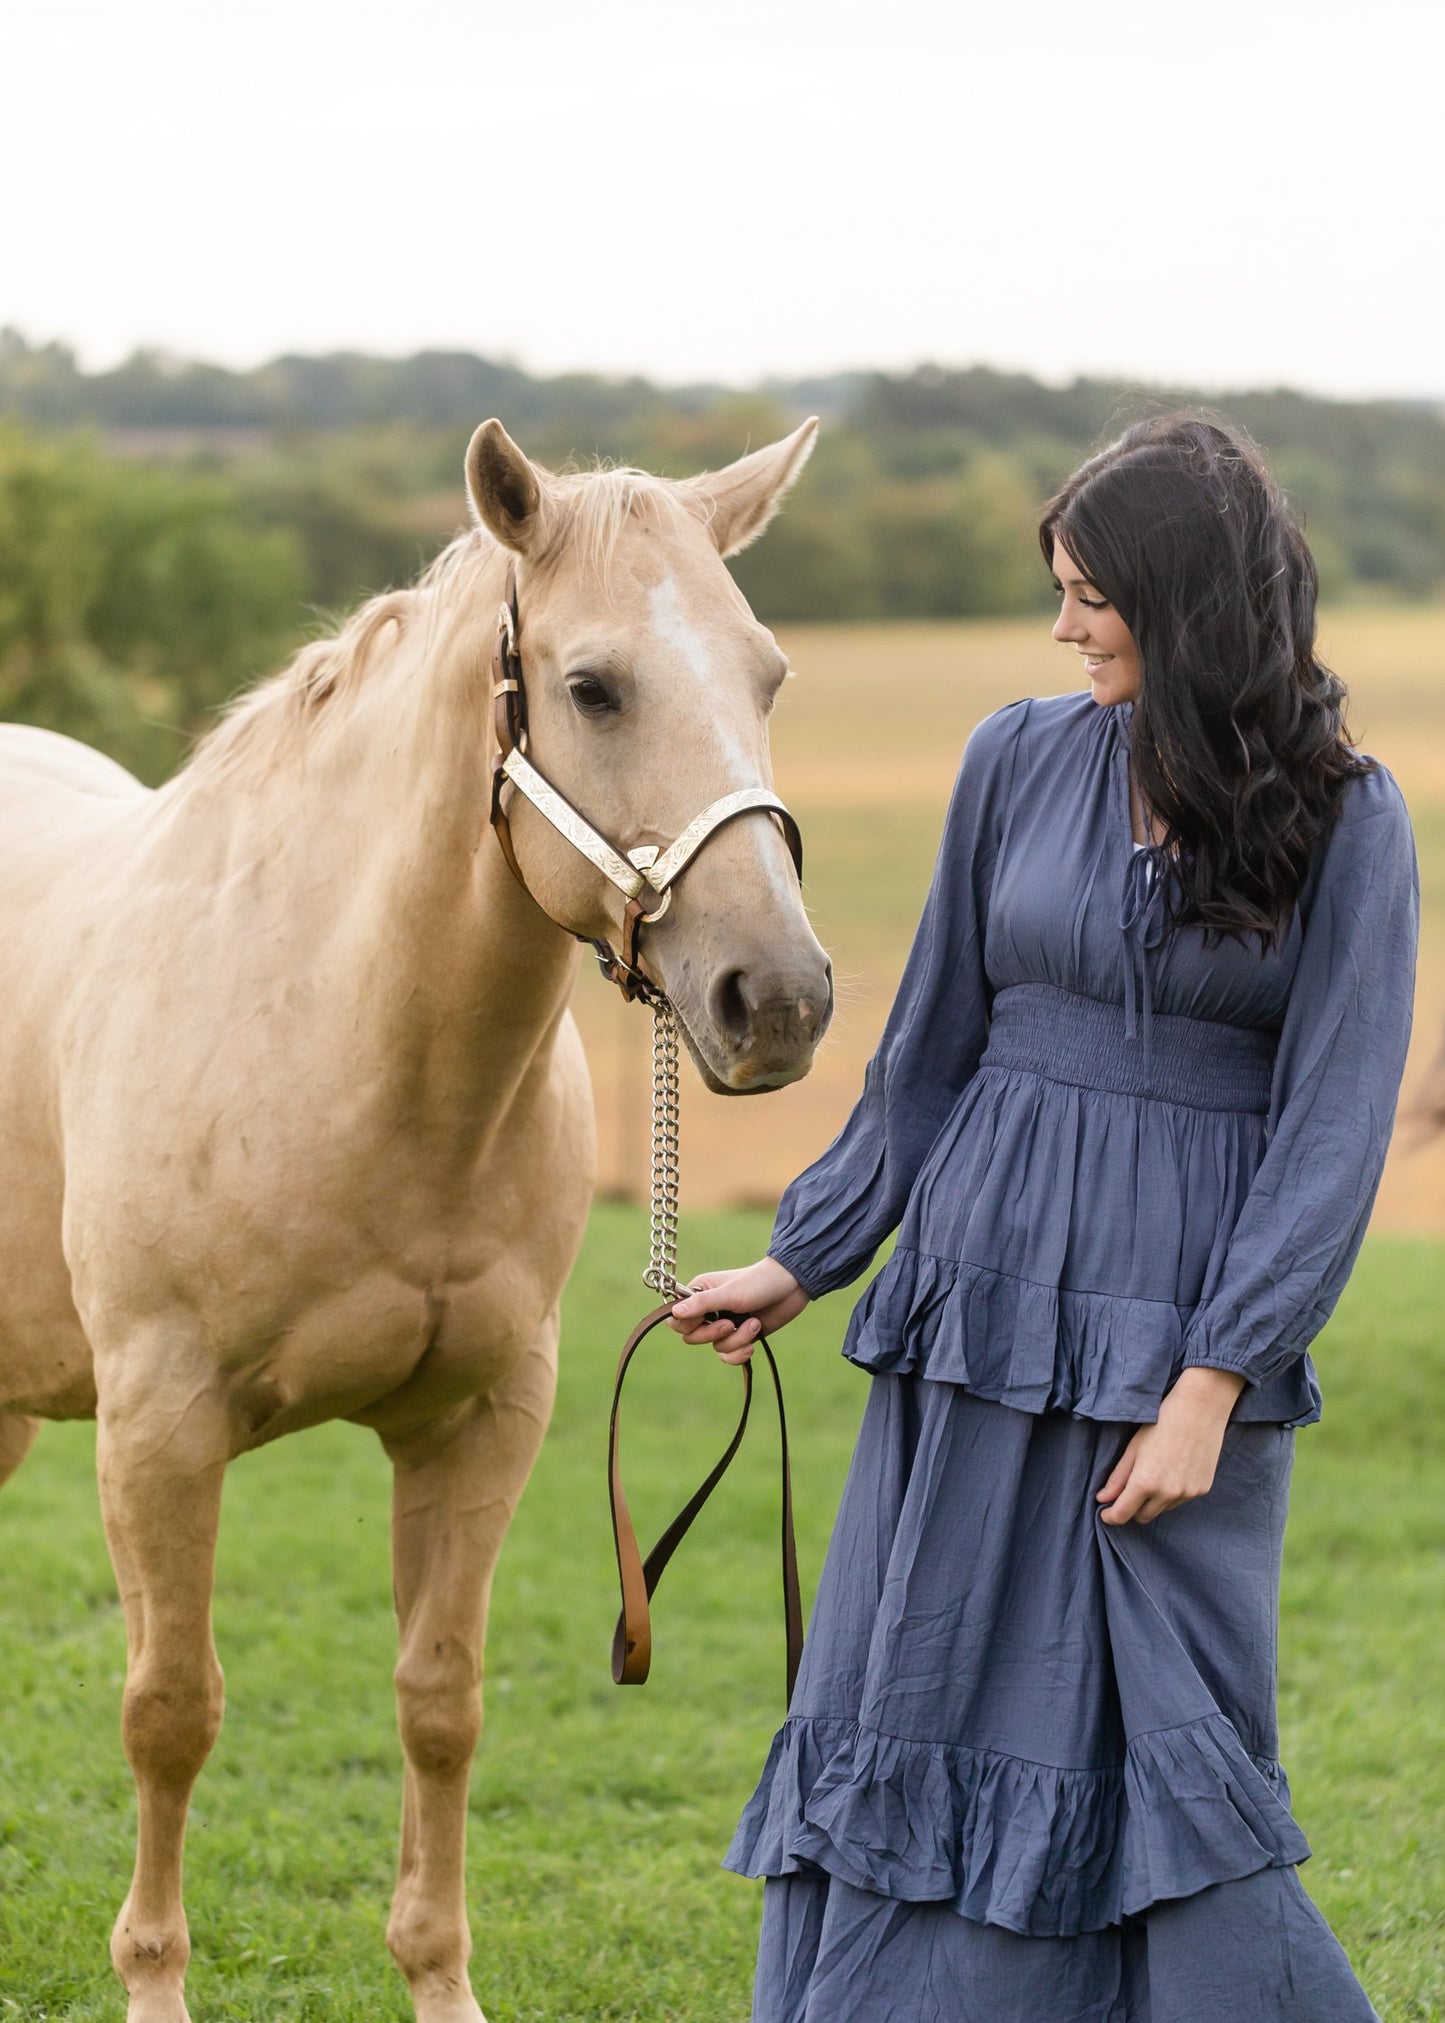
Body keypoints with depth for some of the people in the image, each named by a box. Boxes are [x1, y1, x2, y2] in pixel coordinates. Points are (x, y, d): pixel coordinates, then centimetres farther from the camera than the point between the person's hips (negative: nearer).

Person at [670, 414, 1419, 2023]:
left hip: (1190, 1328, -4)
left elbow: (1334, 1124, -8)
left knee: (1171, 1748, -2)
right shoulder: (1022, 761, 3)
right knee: (920, 1706, 8)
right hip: (987, 1290, 4)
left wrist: (1215, 1383, -14)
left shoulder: (1344, 820, -6)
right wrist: (802, 1261, 14)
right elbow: (931, 1050, 12)